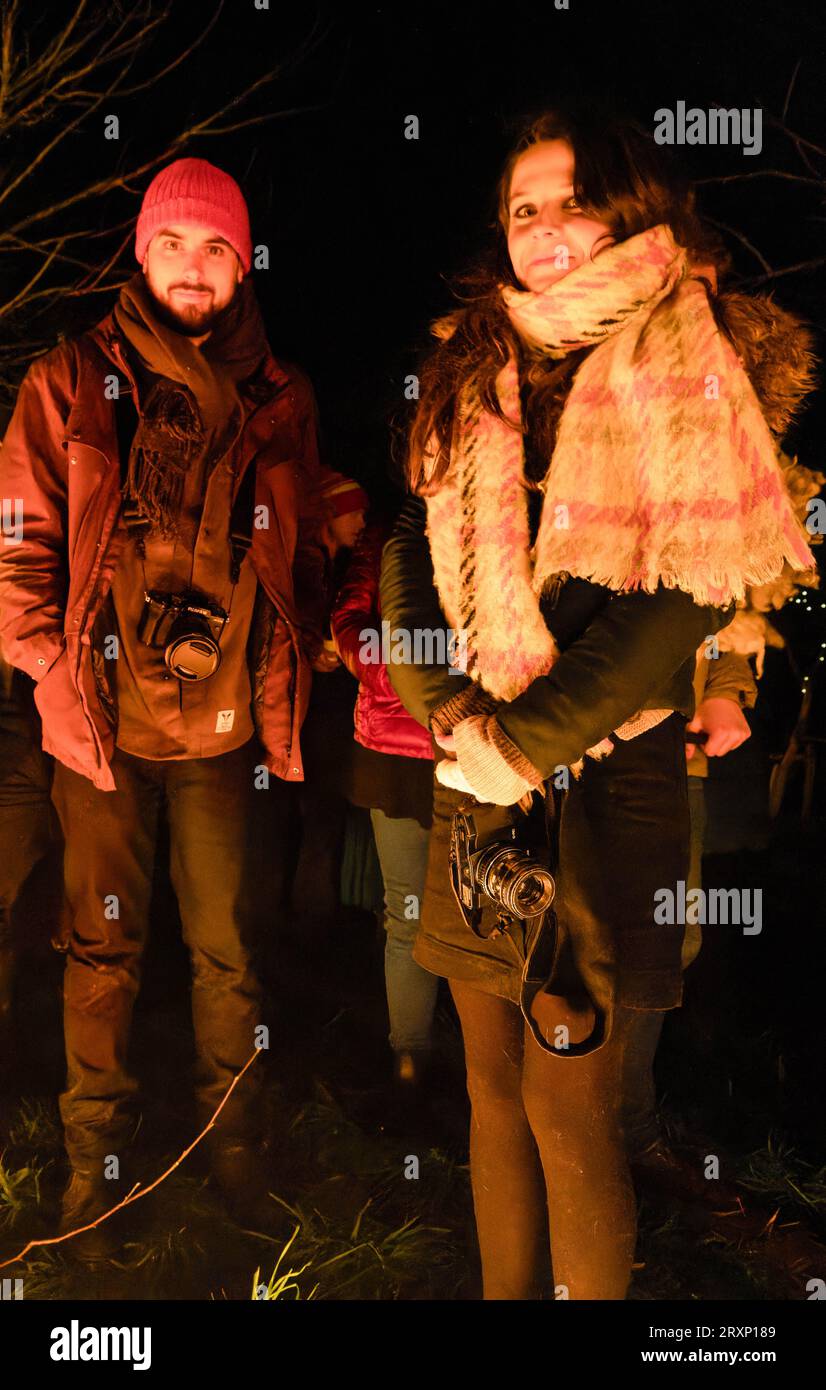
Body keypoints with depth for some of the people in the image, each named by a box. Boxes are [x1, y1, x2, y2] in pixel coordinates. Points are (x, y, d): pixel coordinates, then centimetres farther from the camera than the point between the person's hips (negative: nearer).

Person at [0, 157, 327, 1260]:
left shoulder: (281, 399, 7)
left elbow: (305, 552, 12)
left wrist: (289, 673, 6)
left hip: (229, 723, 1)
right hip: (103, 719, -1)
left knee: (228, 947, 11)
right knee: (106, 946, 10)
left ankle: (236, 1142, 30)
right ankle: (96, 1160, 28)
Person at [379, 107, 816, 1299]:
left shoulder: (686, 371, -3)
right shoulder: (476, 372, 13)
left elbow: (687, 596, -11)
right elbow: (411, 550, 7)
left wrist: (527, 742, -13)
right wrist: (453, 715, -7)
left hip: (605, 785, -5)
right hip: (477, 782, 5)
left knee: (569, 1106, 3)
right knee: (495, 1086, 15)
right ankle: (503, 1289, 35)